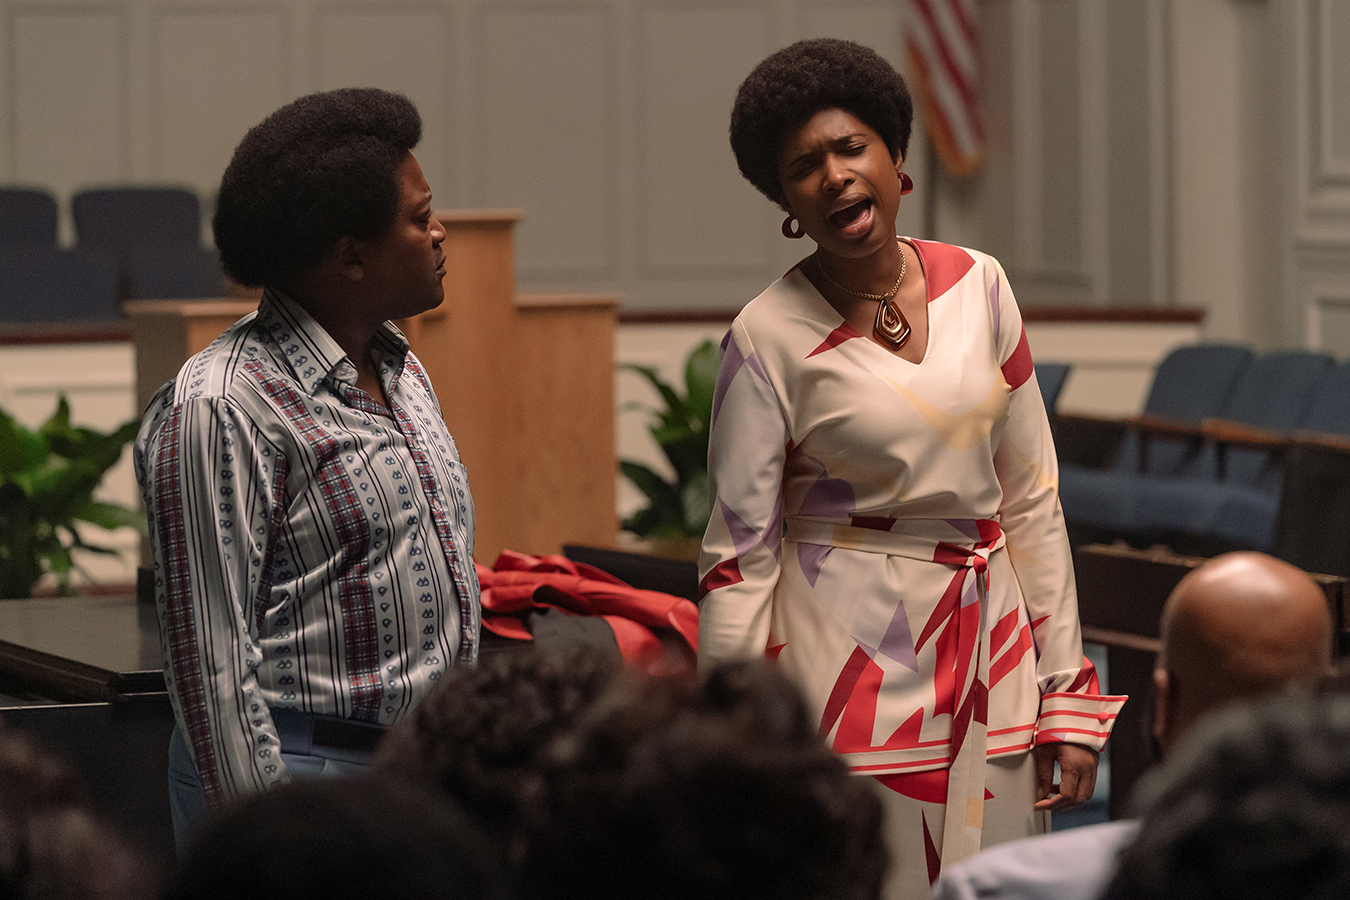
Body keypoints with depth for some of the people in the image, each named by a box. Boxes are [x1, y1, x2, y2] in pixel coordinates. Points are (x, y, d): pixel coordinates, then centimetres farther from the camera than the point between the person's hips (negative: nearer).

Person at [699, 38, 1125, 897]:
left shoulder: (977, 287, 3)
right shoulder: (770, 337, -8)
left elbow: (1030, 498, 7)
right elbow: (739, 552, -6)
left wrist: (1066, 697, 5)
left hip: (987, 645, 4)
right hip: (850, 656, -4)